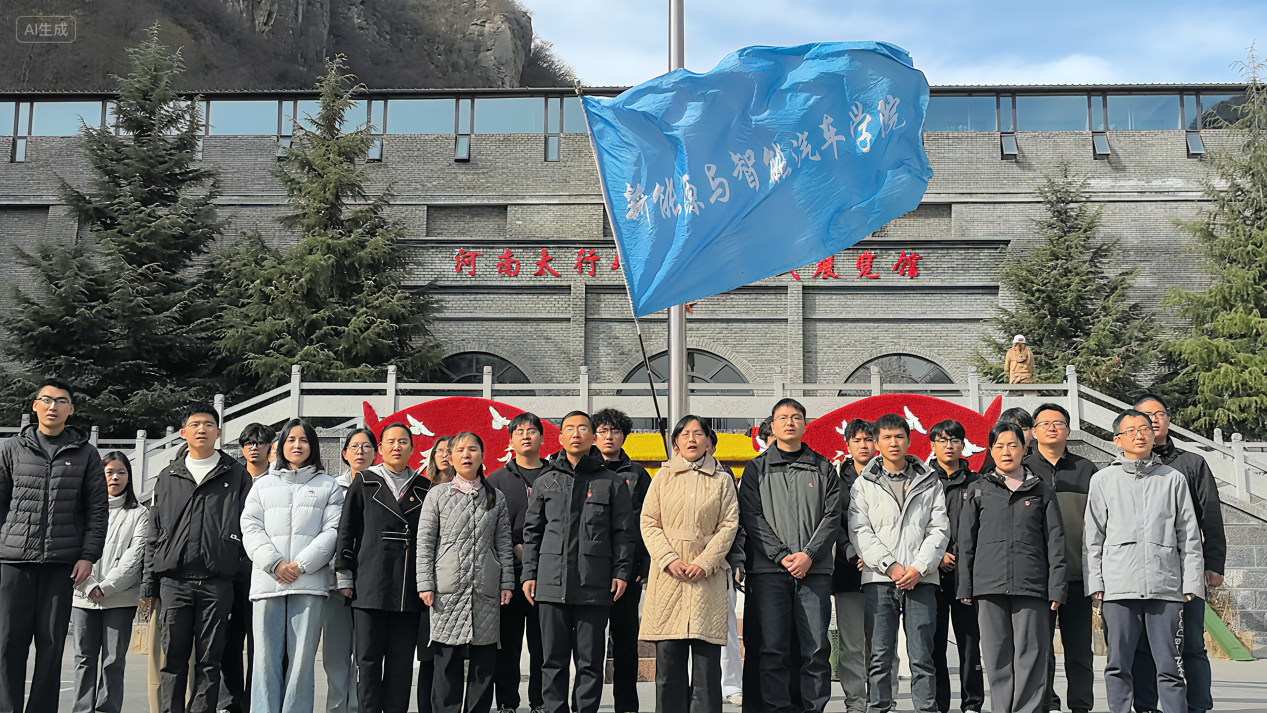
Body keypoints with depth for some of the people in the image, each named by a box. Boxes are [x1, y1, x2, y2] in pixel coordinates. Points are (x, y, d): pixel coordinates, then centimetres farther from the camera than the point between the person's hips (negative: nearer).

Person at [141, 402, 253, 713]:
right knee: (173, 658, 3)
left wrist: (246, 569, -3)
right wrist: (149, 580, 8)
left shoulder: (236, 475, 9)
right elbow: (155, 532, 15)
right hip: (174, 580, 2)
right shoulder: (168, 477, 15)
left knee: (210, 661, 2)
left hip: (218, 582, -2)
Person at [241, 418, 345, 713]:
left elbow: (333, 531, 3)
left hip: (310, 581, -2)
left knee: (302, 656, -5)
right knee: (267, 656, -1)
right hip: (268, 581, 2)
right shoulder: (263, 484, 20)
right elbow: (251, 528, 8)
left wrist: (301, 564, -9)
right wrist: (275, 563, -7)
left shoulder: (328, 486, 14)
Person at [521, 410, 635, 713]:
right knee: (554, 659, 5)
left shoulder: (613, 483, 7)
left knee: (590, 660, 4)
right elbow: (531, 531, 14)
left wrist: (621, 572, -3)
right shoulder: (546, 481, 13)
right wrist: (529, 574, 7)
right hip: (552, 583, 2)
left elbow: (623, 532, 6)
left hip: (595, 585, -2)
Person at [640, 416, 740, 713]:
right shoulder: (663, 476, 12)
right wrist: (669, 559, -9)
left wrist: (705, 563, -9)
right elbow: (649, 522, 6)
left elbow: (729, 525, 3)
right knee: (668, 657, -1)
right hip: (668, 575, 0)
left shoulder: (722, 480, 12)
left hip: (707, 576, 0)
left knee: (707, 657, -3)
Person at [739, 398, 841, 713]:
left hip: (815, 569, 1)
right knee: (772, 648, -2)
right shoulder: (756, 469, 11)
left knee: (816, 647, -1)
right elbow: (751, 517, 1)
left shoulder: (823, 468, 13)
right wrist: (781, 555, -10)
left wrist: (809, 554, -9)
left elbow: (832, 517, 5)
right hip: (769, 569, -1)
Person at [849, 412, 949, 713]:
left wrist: (919, 567, -8)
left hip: (922, 578, 0)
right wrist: (889, 566, -9)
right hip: (879, 579, 0)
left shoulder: (930, 482, 12)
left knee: (922, 657, -1)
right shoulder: (864, 484, 10)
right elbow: (860, 532, 2)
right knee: (880, 656, -1)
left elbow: (939, 529, 6)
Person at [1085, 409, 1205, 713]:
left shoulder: (1174, 479, 12)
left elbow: (1189, 536, 11)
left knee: (1170, 667, 1)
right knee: (1118, 665, 3)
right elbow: (1093, 538, 9)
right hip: (1118, 587, 0)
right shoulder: (1103, 480, 11)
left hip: (1166, 586, 0)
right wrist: (1096, 584, 1)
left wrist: (1191, 583, 2)